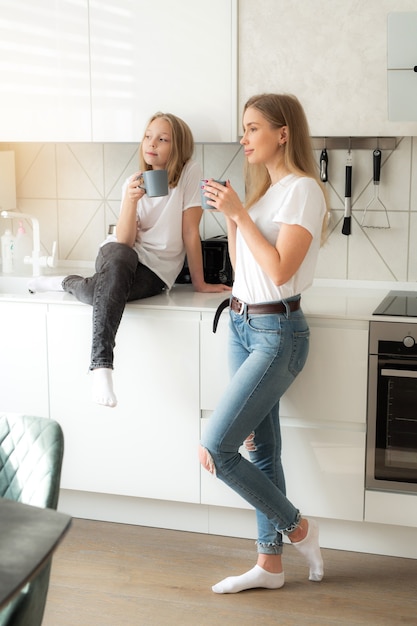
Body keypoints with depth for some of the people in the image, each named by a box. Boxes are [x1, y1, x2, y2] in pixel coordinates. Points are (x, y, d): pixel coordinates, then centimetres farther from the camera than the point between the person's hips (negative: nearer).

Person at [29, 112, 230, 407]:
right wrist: (131, 200, -24)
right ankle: (101, 363, -37)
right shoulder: (135, 183, 2)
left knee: (103, 293, -37)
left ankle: (70, 283, -4)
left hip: (157, 271, -2)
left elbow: (190, 232, -6)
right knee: (120, 257, -39)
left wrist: (199, 282, -5)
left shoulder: (190, 173, -6)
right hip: (116, 256, 2)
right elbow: (124, 242, -9)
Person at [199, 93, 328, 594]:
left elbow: (280, 270, -21)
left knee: (214, 449, -11)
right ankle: (270, 563, 22)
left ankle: (298, 528, 9)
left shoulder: (302, 189, -13)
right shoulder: (262, 189, 14)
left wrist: (240, 212, -18)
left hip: (277, 332, -9)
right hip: (242, 325, 9)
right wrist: (229, 215, 6)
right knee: (260, 449, 12)